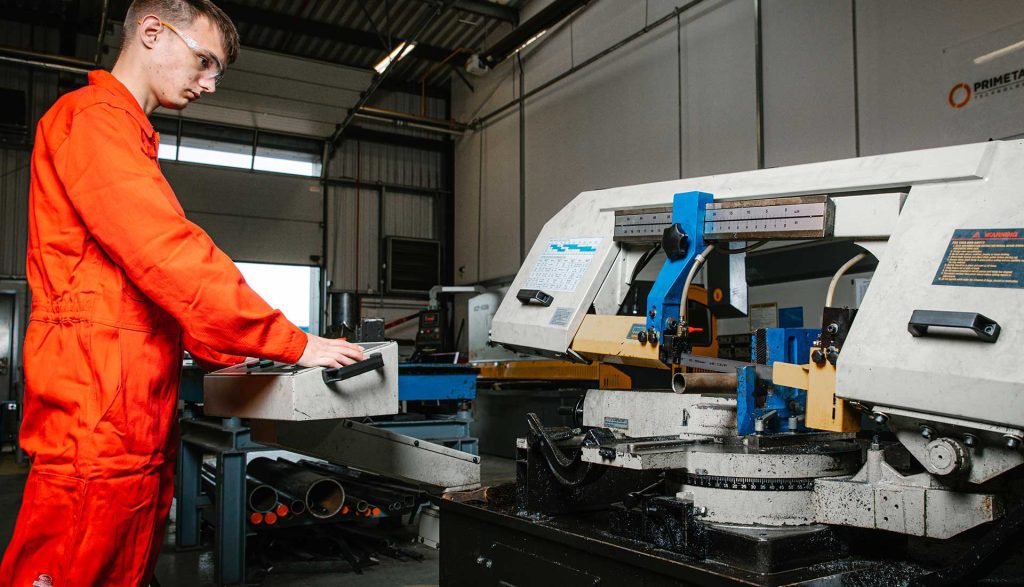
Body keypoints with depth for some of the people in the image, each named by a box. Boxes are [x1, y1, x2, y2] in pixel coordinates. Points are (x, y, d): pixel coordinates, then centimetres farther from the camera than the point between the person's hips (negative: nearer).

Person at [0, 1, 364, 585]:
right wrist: (294, 343, -15)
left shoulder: (128, 138, 24)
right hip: (99, 424, -10)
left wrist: (229, 356, 15)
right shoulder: (93, 119, -8)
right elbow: (169, 256, -19)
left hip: (141, 425, 10)